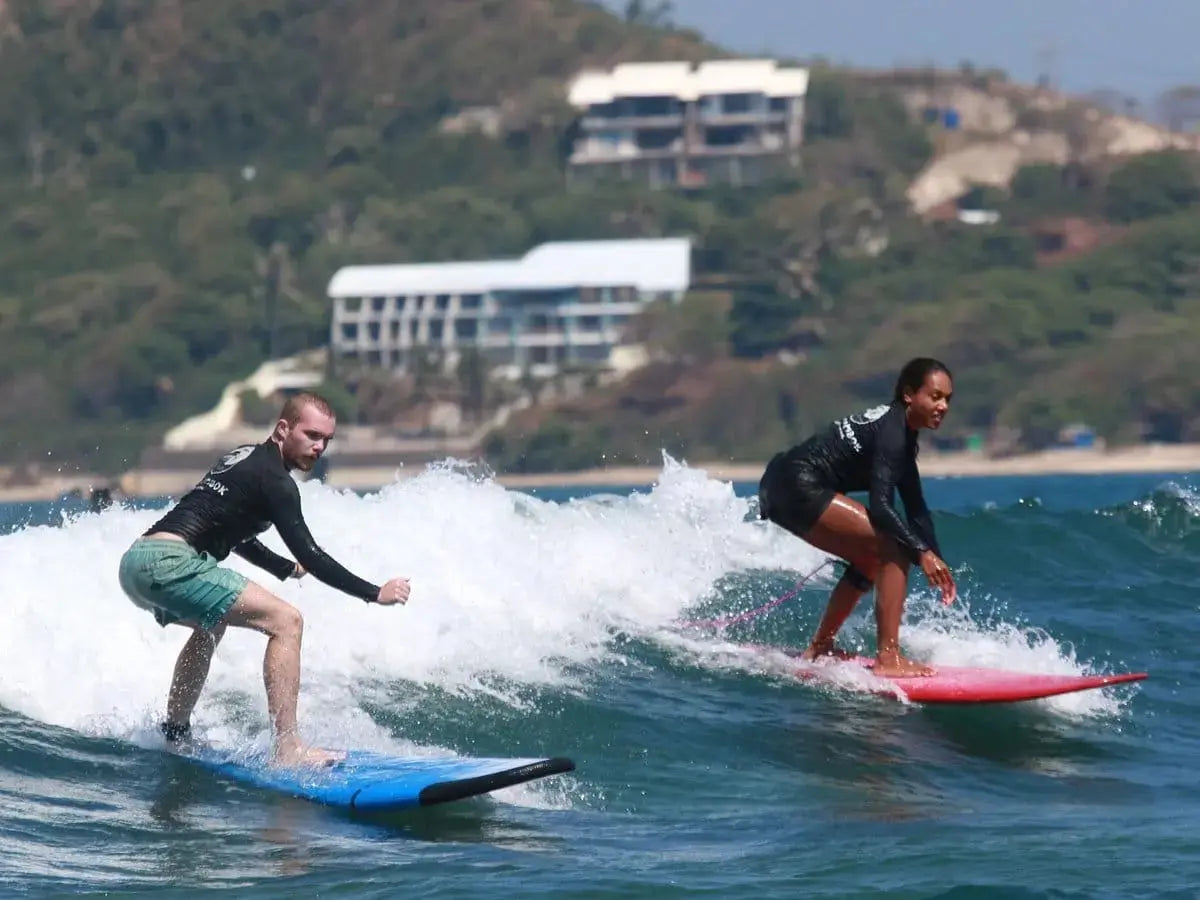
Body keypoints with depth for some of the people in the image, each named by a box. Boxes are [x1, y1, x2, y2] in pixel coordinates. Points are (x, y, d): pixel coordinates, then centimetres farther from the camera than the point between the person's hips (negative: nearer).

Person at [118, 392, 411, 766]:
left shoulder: (245, 458, 23)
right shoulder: (273, 478, -6)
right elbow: (308, 553, -11)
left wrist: (285, 569, 41)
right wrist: (375, 593, -7)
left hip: (136, 562, 11)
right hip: (168, 562, -11)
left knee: (212, 622, 39)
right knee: (285, 621, -14)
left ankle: (174, 733, 43)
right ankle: (286, 750, -21)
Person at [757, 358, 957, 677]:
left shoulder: (902, 433, 16)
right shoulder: (891, 432, -15)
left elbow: (915, 508, 18)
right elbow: (880, 507, -24)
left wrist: (936, 564, 11)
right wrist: (922, 553, -27)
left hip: (782, 488, 11)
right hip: (798, 486, -11)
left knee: (871, 559, 22)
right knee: (893, 549, -14)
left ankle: (819, 648, 28)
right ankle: (888, 658, -18)